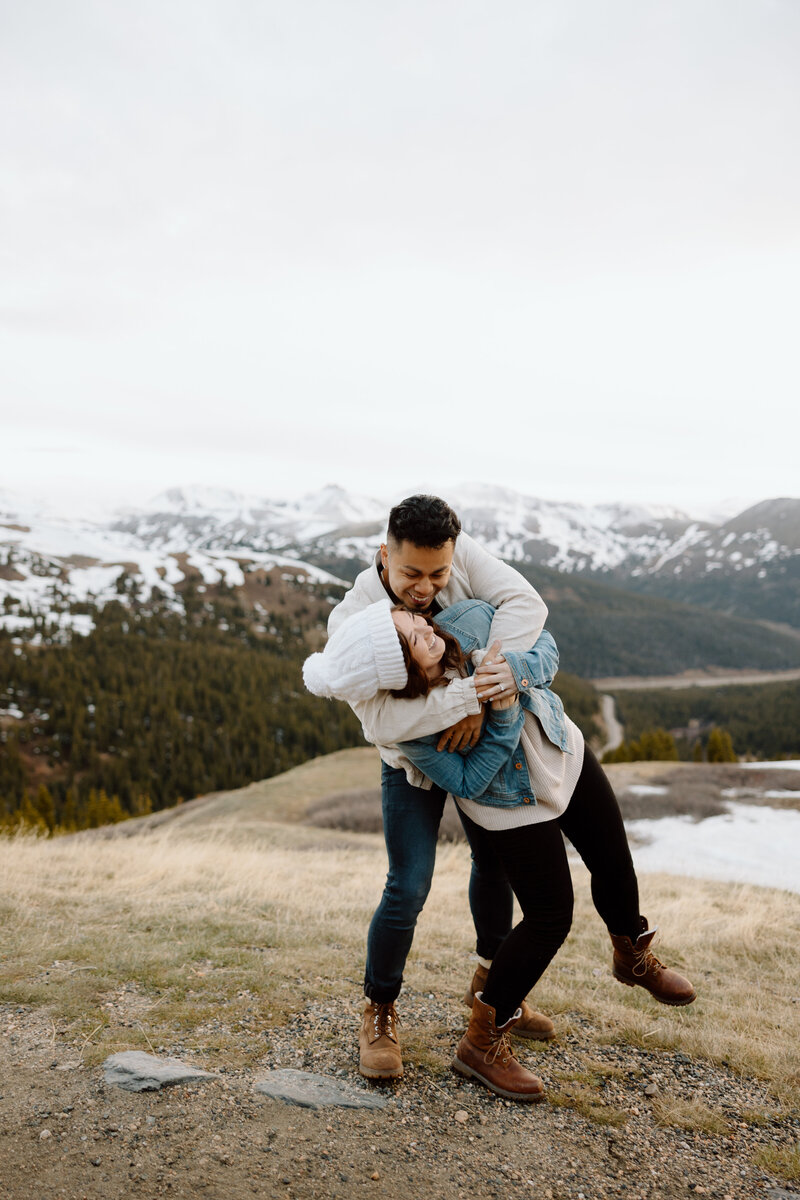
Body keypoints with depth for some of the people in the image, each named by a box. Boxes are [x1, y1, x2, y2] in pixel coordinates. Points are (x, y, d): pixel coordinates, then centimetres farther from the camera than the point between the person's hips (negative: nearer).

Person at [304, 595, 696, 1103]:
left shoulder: (470, 619, -25)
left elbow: (547, 648, -12)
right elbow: (469, 782, -25)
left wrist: (515, 669, -34)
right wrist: (504, 716, -37)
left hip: (564, 754, 5)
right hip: (513, 809, -5)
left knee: (615, 866, 20)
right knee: (550, 918, -2)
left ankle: (634, 957, 52)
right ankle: (483, 1042, 16)